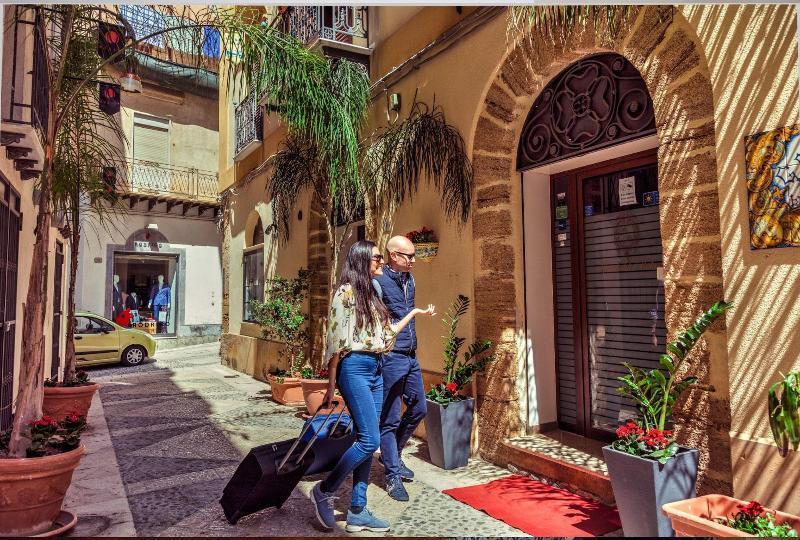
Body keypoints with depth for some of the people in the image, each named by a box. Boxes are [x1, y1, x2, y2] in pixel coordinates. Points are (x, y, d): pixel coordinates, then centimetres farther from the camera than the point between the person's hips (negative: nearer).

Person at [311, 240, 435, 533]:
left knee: (365, 441, 9)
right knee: (370, 440, -10)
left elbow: (387, 333, 21)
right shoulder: (345, 292, -9)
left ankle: (357, 511, 18)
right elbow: (336, 341, -11)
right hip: (355, 368, -8)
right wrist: (332, 386, -11)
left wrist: (414, 313, 24)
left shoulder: (371, 295, 16)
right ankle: (324, 491, 9)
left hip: (375, 370, 8)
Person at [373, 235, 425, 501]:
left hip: (411, 357, 9)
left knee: (419, 409, 16)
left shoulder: (409, 279, 11)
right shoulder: (378, 282, -15)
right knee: (390, 419, 2)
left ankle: (392, 455, 35)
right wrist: (380, 351, -18)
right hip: (391, 357, -9)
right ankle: (393, 476, 16)